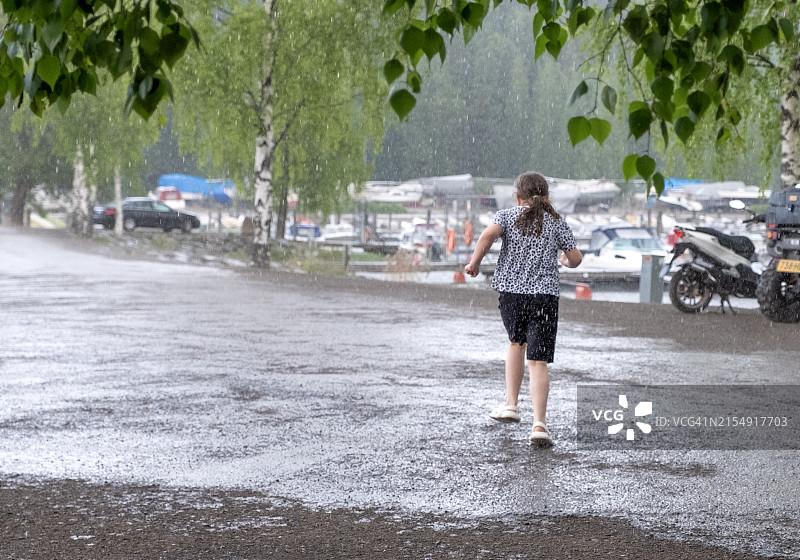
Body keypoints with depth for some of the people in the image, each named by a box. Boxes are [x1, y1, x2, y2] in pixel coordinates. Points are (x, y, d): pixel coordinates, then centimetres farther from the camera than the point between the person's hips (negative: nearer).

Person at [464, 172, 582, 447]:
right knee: (538, 361, -5)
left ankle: (511, 404, 28)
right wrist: (564, 260, 27)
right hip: (544, 295, -1)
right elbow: (575, 258, 5)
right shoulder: (556, 222, 7)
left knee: (516, 342, 28)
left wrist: (474, 262, -5)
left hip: (511, 291, 1)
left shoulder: (507, 215, 4)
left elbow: (489, 234, -16)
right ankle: (539, 424, -15)